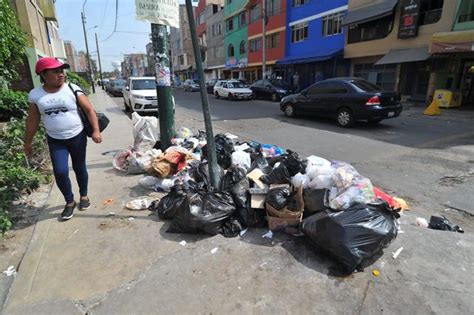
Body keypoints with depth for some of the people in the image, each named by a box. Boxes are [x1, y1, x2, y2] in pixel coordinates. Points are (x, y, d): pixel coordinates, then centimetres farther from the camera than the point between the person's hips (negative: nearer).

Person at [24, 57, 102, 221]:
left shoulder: (73, 89, -8)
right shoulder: (35, 94, -1)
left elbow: (89, 110, -8)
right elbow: (32, 120, 7)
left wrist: (96, 130, -19)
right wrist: (28, 143, 11)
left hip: (77, 137, -1)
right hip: (55, 141, 2)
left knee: (79, 168, 11)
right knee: (60, 172, -6)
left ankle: (84, 196, 31)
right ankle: (69, 202, 16)